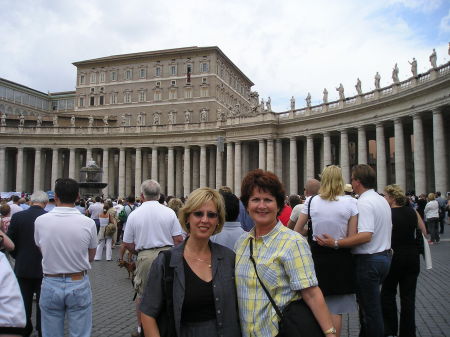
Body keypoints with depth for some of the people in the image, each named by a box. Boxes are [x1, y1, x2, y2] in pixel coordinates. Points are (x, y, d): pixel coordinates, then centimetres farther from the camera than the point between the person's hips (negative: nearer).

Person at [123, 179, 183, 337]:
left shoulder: (134, 214, -2)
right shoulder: (169, 212, -4)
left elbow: (128, 244, 3)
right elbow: (178, 239, -5)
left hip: (145, 257, 0)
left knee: (142, 294, 16)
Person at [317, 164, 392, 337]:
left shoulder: (364, 203, -20)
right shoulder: (383, 200, 10)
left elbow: (365, 235, -29)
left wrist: (335, 243, -29)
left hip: (368, 260, -10)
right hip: (385, 256, 10)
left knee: (370, 309, 3)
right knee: (370, 304, 21)